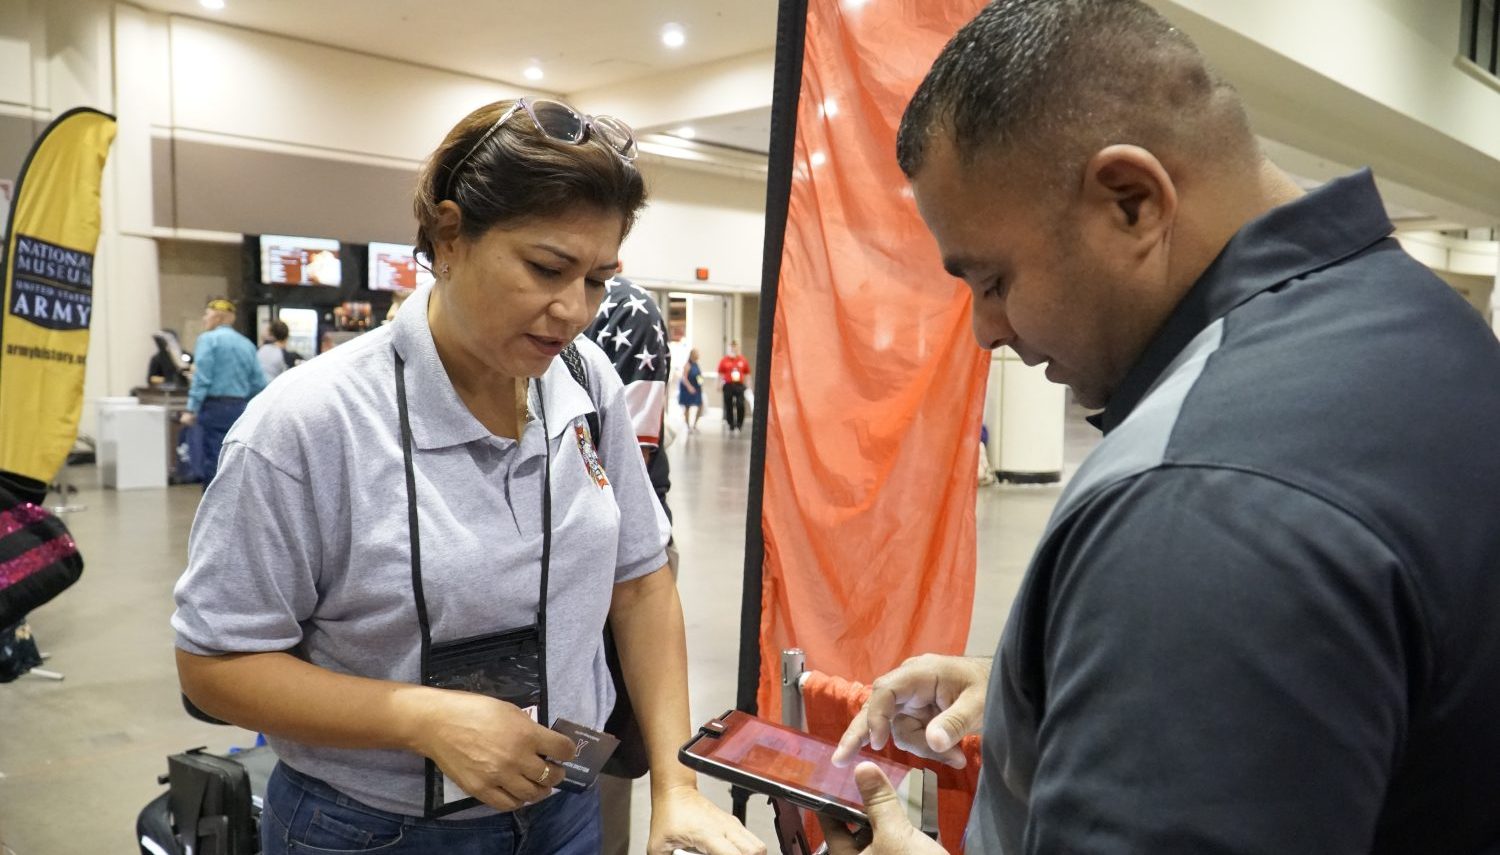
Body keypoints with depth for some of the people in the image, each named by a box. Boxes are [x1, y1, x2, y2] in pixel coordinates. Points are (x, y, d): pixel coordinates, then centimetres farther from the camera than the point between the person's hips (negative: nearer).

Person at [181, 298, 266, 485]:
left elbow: (201, 378, -13)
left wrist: (191, 410, -11)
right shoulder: (247, 344, 12)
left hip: (214, 408, -6)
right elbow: (259, 383, 8)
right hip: (240, 409, 6)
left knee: (212, 466, -4)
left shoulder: (208, 339, -4)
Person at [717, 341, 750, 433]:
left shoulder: (743, 360, 6)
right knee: (729, 407, 5)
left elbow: (747, 374, 11)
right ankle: (731, 426, 18)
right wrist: (720, 384, 0)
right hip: (728, 386, 0)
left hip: (740, 386, 0)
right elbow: (720, 374, 6)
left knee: (740, 406, -10)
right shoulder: (724, 360, 3)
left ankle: (739, 425, 6)